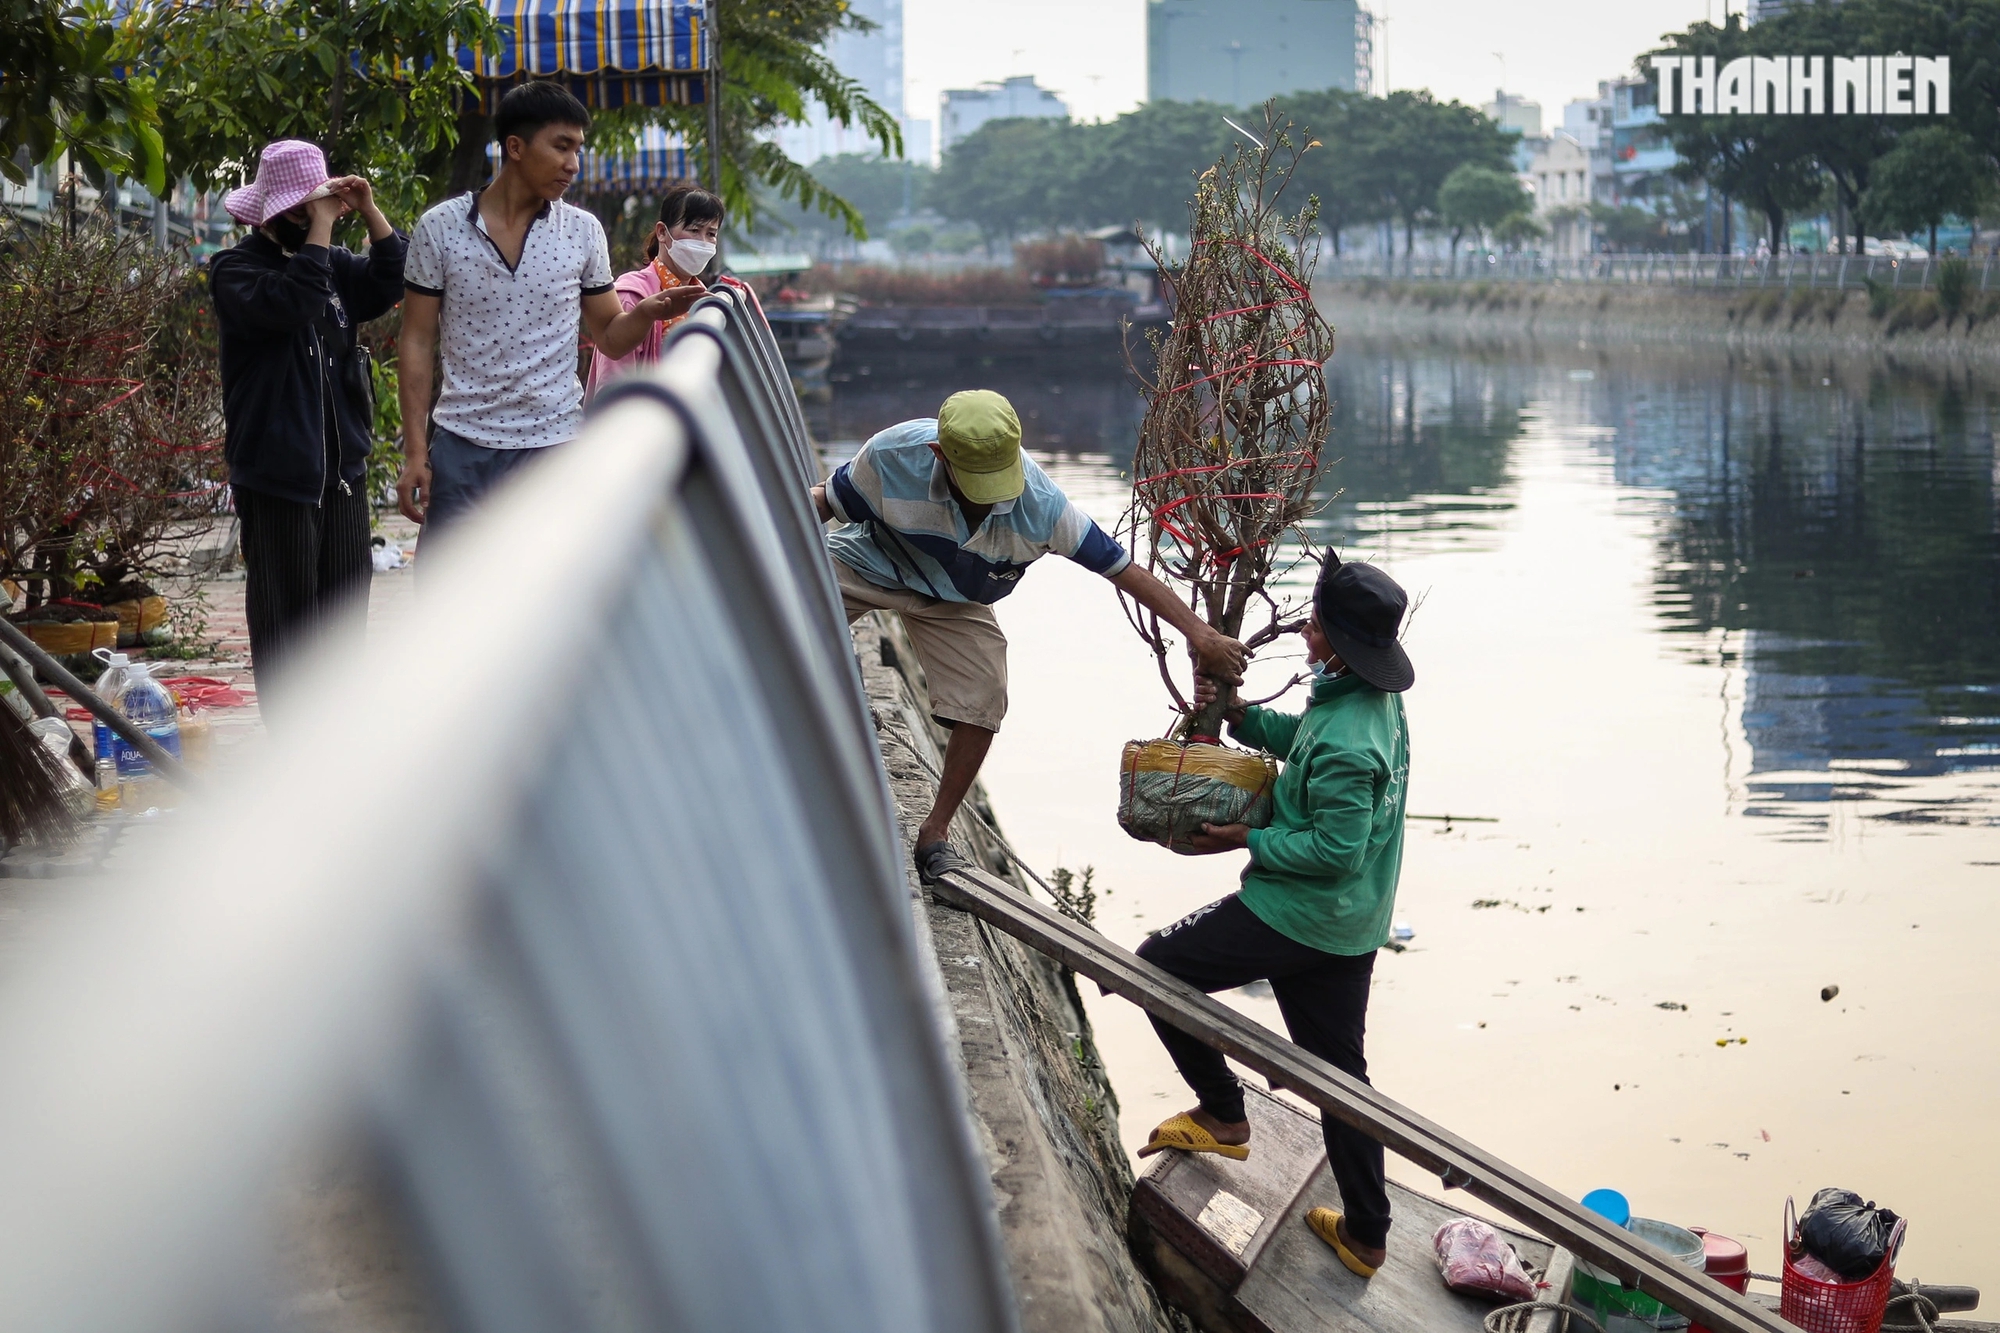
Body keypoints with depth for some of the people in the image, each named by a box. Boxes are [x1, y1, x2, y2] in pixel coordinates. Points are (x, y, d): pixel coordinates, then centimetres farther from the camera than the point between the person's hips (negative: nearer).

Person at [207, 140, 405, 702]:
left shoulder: (334, 263, 14)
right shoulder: (235, 269, -7)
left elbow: (392, 284, 3)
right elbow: (289, 304, -25)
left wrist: (369, 212, -5)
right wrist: (320, 227, -22)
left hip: (342, 465, 7)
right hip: (276, 472, -6)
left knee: (345, 599, 12)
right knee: (286, 612, -1)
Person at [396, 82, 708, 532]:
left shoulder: (583, 232, 3)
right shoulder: (440, 227, -1)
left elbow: (610, 336, 8)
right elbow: (417, 343, 2)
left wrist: (646, 313, -15)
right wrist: (415, 452, -3)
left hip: (554, 445, 1)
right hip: (461, 446, -1)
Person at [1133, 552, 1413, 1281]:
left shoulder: (1344, 741, -29)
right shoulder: (1376, 700, 2)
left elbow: (1336, 848, -26)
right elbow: (1302, 739, 19)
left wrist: (1249, 839, -16)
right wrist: (1241, 716, 5)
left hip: (1297, 918, -9)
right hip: (1352, 927, 9)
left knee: (1156, 966, 7)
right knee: (1339, 1070, 18)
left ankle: (1222, 1115, 15)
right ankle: (1366, 1234, 26)